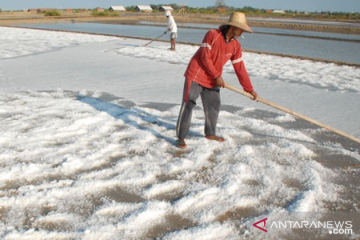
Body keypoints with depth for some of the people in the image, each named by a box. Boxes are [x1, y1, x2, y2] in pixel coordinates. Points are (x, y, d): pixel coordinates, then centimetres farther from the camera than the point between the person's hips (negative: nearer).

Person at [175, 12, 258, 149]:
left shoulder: (236, 45, 1)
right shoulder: (212, 34, -16)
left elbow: (240, 68, 2)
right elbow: (205, 58, -18)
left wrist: (250, 89, 1)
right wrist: (217, 76, -18)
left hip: (212, 81, 6)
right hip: (196, 75, -6)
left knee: (214, 107, 11)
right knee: (188, 105, -8)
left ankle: (210, 133, 32)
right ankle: (181, 137, 2)